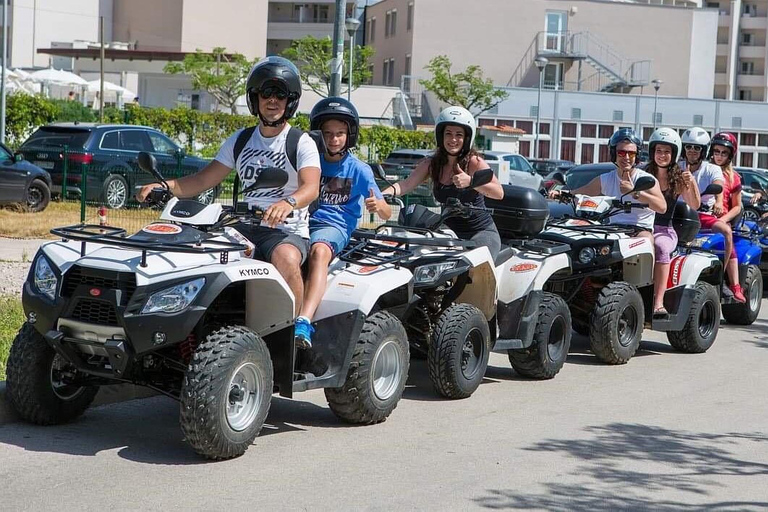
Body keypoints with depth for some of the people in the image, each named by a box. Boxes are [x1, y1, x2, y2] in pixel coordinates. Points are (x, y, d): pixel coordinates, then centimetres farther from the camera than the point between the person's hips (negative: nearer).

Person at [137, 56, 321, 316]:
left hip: (287, 230, -5)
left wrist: (289, 202, -41)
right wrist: (164, 185, -3)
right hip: (246, 226, 5)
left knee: (286, 259, -38)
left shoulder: (302, 143, 0)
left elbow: (311, 187, -18)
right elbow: (203, 179, 15)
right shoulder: (240, 141, 16)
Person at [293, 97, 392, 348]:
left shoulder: (359, 170, 9)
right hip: (303, 222, 3)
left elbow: (387, 213, 6)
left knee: (319, 251, -39)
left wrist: (377, 206, -18)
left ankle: (303, 323, -53)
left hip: (335, 226, -3)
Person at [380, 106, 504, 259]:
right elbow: (407, 184, -8)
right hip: (450, 233, 5)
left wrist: (470, 181, -35)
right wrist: (381, 195, -27)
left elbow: (499, 193, -19)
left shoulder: (474, 162, -8)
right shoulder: (431, 164, 5)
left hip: (481, 233, -4)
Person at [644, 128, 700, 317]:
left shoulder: (678, 178, 9)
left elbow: (694, 205, 2)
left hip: (665, 230, 0)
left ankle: (658, 303, -43)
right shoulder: (645, 175, 10)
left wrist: (692, 182, -12)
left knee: (660, 247, -37)